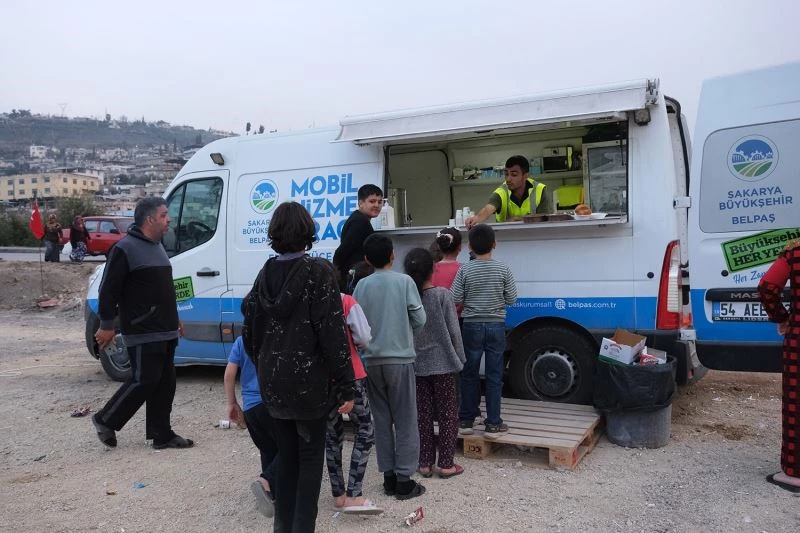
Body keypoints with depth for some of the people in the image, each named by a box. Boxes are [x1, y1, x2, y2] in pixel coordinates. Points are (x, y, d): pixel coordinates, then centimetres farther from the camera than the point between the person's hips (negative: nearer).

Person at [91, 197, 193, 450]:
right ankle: (106, 420, 15)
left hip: (165, 331, 9)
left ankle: (161, 434, 18)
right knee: (144, 381, -5)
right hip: (143, 333, -9)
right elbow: (108, 289, -13)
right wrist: (107, 324, -13)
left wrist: (174, 319, 25)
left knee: (164, 383, 10)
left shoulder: (156, 246, 16)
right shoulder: (125, 248, -12)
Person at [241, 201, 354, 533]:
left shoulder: (265, 274, 3)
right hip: (309, 380, -5)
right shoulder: (317, 271, -13)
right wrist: (346, 387, -12)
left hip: (273, 382, 5)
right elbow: (332, 333, -16)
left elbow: (249, 332, 8)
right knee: (310, 457, 8)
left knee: (285, 456, 18)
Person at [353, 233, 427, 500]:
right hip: (400, 359, -3)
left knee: (382, 419, 12)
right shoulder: (404, 281, -7)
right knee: (405, 420, 4)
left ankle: (389, 477, 17)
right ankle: (404, 480, 6)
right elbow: (419, 319, -3)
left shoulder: (362, 285, 0)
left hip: (372, 360, 3)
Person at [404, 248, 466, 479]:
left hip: (416, 365, 3)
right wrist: (460, 358, 3)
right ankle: (446, 464, 11)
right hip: (443, 363, -3)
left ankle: (425, 463, 17)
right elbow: (454, 331, -9)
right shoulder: (443, 295, -12)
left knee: (423, 415, 11)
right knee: (448, 414, 8)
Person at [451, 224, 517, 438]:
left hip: (472, 326, 0)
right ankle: (493, 424, 9)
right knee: (494, 376, 5)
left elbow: (455, 299, -7)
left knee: (469, 374, 11)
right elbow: (511, 298, -2)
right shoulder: (503, 269, -6)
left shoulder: (465, 270, -7)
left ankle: (466, 420, 18)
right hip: (496, 326, 0)